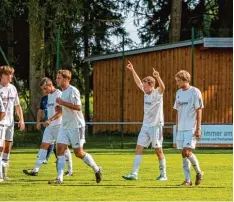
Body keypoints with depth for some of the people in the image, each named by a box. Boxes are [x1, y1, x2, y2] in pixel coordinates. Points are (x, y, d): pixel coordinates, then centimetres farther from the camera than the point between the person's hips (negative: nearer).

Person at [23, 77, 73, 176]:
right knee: (44, 145, 2)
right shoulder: (49, 95, 14)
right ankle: (36, 169, -2)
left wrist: (50, 120, -28)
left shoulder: (59, 94, -14)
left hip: (59, 125, -8)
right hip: (50, 126, 8)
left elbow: (61, 111, -21)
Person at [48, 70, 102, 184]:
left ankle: (96, 169, 19)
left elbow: (78, 107, -24)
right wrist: (60, 109, 6)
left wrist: (62, 103, -21)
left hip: (76, 126, -8)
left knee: (79, 153, -2)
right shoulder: (63, 92, 15)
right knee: (59, 149, -5)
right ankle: (59, 178, -6)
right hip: (65, 126, 8)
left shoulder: (73, 91, -14)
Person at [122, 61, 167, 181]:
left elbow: (162, 87, -31)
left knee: (158, 150, -1)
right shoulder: (146, 92, 9)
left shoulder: (157, 93, -10)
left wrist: (157, 77, -47)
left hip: (156, 126, -7)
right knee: (139, 148, -2)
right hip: (145, 125, 7)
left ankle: (163, 175, 9)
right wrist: (132, 71, 17)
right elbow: (138, 82, 20)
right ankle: (134, 173, -5)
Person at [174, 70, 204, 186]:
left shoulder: (195, 92, -7)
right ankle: (187, 180, 8)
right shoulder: (178, 93, 13)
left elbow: (199, 111, -9)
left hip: (191, 128, -7)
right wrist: (177, 127, 17)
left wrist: (198, 129, -14)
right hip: (181, 128, 7)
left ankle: (199, 172, 5)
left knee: (187, 152, -16)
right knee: (183, 154, 4)